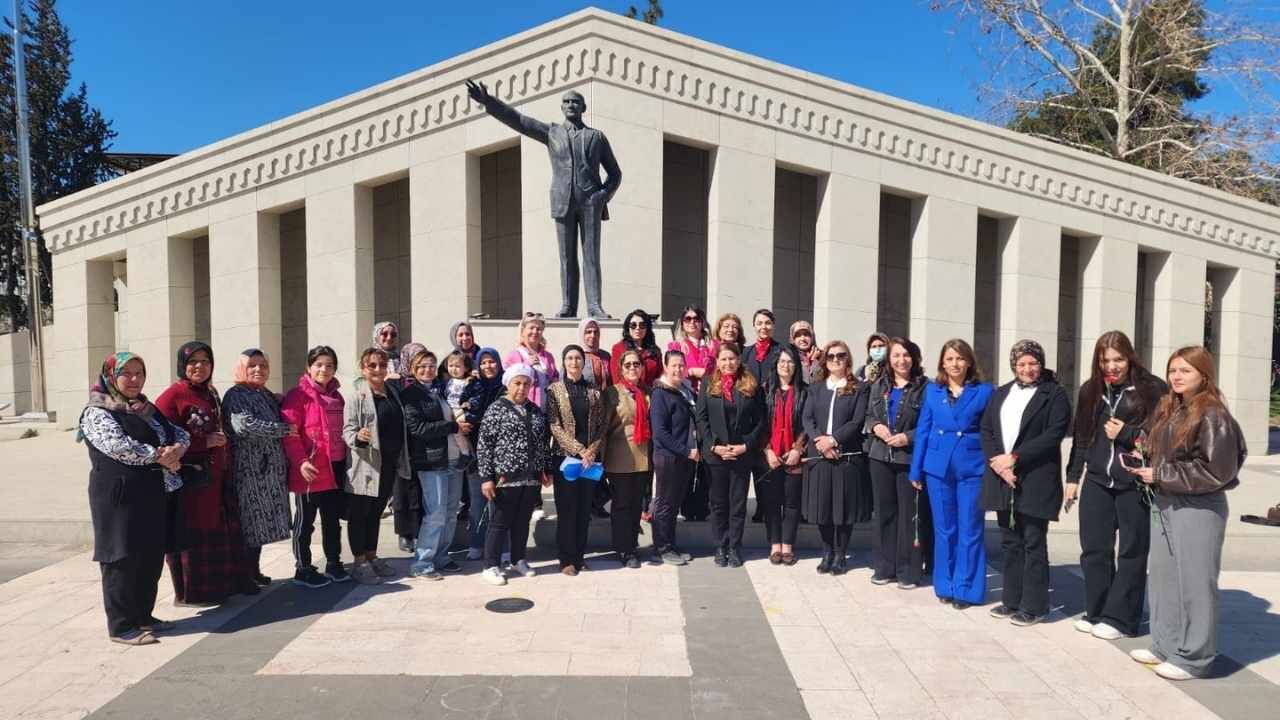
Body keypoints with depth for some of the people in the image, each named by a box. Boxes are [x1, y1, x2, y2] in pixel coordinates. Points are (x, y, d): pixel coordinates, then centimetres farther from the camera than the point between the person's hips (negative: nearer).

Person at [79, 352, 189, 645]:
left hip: (152, 493, 8)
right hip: (119, 494, -7)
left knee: (152, 556, 11)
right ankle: (121, 626, 5)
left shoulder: (148, 410, 17)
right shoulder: (97, 413, -5)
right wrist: (159, 456, -14)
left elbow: (179, 433, 13)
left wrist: (176, 448, -10)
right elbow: (119, 446, -21)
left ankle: (143, 615, 24)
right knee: (123, 558, -4)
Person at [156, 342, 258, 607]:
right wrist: (205, 442, -16)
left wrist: (226, 471, 16)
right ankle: (188, 594, 12)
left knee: (219, 531, 12)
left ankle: (221, 584, 24)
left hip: (215, 478, 8)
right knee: (191, 534, 0)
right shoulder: (172, 396, -10)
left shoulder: (211, 395, 15)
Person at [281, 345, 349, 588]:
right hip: (310, 471, -7)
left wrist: (345, 460, 13)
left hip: (335, 469, 7)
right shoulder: (298, 395, -9)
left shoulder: (336, 397, 13)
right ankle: (303, 570, 15)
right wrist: (300, 462, -22)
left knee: (333, 519, 14)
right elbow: (289, 432, -15)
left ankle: (333, 564, 26)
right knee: (305, 521, 5)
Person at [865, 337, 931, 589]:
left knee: (910, 514, -1)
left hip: (910, 459, -4)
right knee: (884, 511, 11)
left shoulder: (924, 387, -5)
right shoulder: (879, 385, 11)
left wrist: (908, 437, -16)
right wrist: (876, 426, -5)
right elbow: (868, 415, 16)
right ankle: (885, 567, 20)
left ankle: (909, 570, 11)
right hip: (880, 457, 5)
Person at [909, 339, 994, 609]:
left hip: (972, 468, -2)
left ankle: (965, 588, 14)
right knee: (944, 529, 11)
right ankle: (945, 585, 22)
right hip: (937, 467, 2)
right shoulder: (932, 390, 7)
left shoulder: (984, 391, 1)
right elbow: (923, 430, 7)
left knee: (969, 530, 3)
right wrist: (916, 470, 5)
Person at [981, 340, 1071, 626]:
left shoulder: (1054, 394, -1)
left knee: (1033, 544, 1)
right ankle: (1011, 600, 22)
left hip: (1035, 481, -5)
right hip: (1003, 478, 5)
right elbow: (986, 430, 9)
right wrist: (997, 462, -8)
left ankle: (1033, 606, 11)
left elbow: (1054, 433, -12)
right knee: (1010, 543, 13)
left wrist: (1015, 458, -15)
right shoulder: (1000, 394, 16)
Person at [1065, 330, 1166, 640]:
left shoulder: (1153, 388, -6)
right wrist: (1073, 477, 12)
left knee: (1131, 552, 6)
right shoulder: (1090, 390, 9)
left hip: (1136, 484, -4)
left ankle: (1120, 618, 15)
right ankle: (1097, 612, 22)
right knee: (1094, 550, 9)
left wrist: (1125, 434, -15)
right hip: (1097, 482, 5)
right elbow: (1080, 437, 14)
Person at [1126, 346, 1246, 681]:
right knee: (1162, 577, 14)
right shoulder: (1167, 410, 11)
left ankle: (1194, 658, 13)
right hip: (1166, 505, 9)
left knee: (1194, 583, 1)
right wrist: (1145, 464, 4)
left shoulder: (1213, 416, -14)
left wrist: (1160, 475, -17)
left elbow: (1214, 470, -19)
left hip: (1199, 509, -8)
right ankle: (1165, 646, 27)